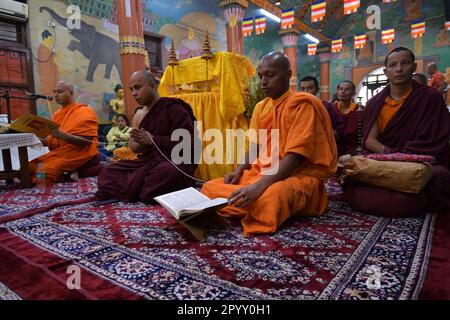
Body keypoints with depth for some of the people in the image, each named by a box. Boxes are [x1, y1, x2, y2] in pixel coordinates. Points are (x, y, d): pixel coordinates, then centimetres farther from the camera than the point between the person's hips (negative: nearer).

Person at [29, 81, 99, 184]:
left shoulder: (85, 111, -7)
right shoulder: (57, 114, 18)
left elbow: (87, 141, -16)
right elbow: (52, 140, 19)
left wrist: (64, 136, -28)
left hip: (78, 153, -9)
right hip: (58, 152, 9)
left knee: (44, 171, -26)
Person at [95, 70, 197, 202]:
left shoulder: (173, 108, -9)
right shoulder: (138, 116, 12)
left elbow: (189, 141, -19)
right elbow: (133, 148, 16)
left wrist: (153, 140, -18)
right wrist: (139, 143, -10)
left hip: (175, 162, -6)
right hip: (147, 161, 6)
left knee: (168, 172, -40)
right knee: (108, 173, -3)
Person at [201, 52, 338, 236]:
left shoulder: (302, 104, -12)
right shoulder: (260, 107, 13)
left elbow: (294, 158, -22)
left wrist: (259, 186, -33)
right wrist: (239, 171, -4)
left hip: (300, 175, -7)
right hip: (262, 173, 7)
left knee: (268, 198, -40)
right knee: (210, 188, -5)